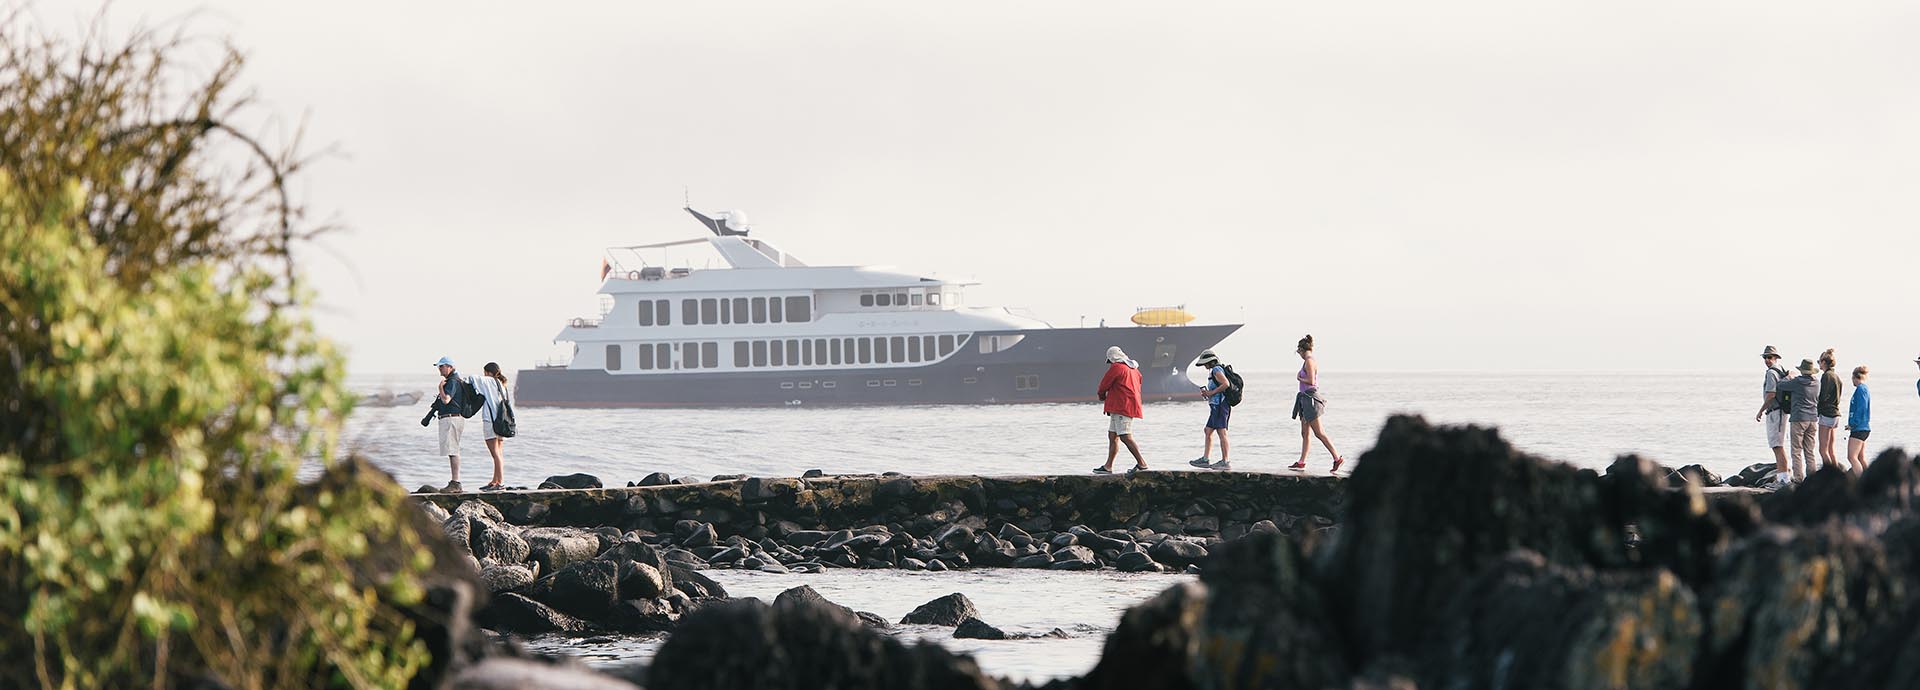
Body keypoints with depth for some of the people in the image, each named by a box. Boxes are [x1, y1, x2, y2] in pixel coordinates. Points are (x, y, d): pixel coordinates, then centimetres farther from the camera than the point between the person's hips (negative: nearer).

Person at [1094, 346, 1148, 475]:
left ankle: (1142, 464, -16)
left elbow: (1104, 385, -4)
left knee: (1125, 436, -13)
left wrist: (1102, 395, 19)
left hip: (1121, 407, -10)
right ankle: (1108, 466, 14)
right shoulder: (1134, 369, 17)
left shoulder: (1116, 368, -9)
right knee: (1113, 435, 13)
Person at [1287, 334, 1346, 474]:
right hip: (1306, 399, 10)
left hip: (1310, 398, -10)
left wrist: (1299, 378, -8)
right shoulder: (1312, 361, 14)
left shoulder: (1309, 362, -15)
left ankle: (1337, 458, -9)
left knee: (1319, 433, -9)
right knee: (1305, 433, 10)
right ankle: (1301, 462, 12)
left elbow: (1311, 381, -22)